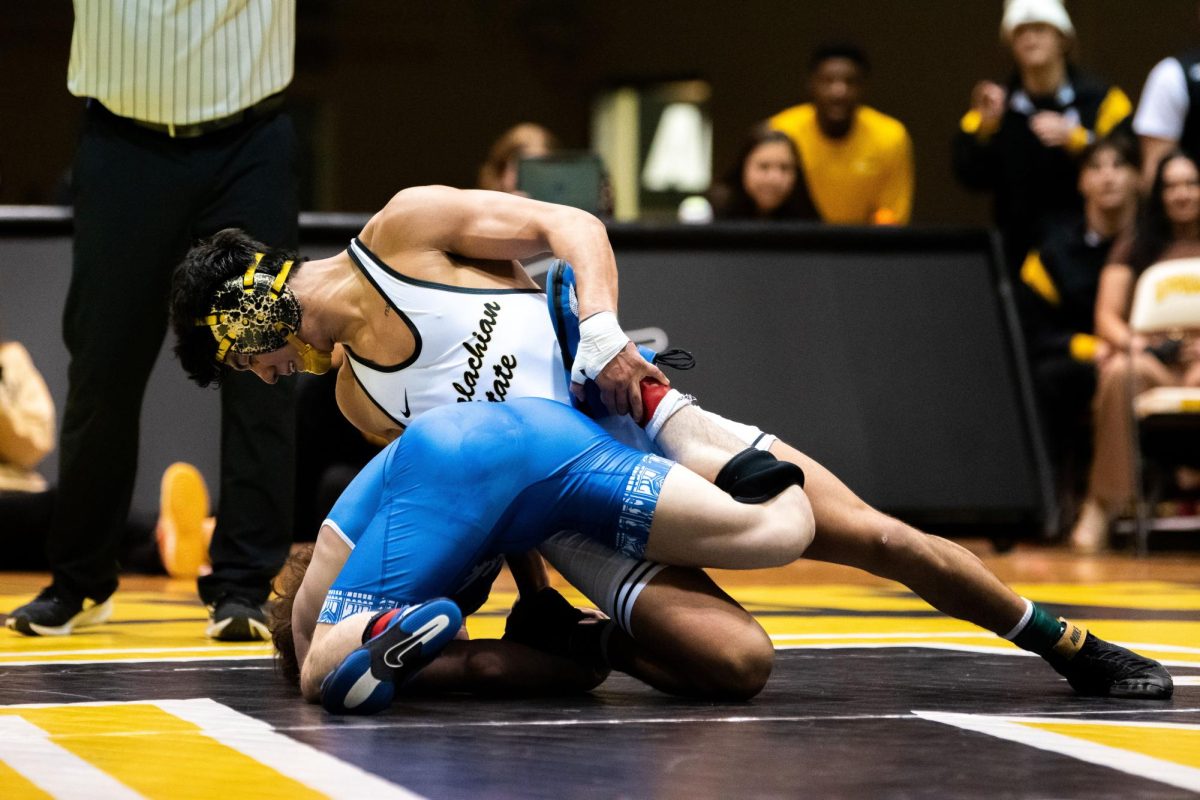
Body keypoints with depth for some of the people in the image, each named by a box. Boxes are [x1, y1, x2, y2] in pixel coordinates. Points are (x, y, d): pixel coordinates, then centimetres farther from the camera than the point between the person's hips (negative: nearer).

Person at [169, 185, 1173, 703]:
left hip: (645, 421, -2)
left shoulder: (406, 227, -4)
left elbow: (573, 226, -7)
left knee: (879, 536, -9)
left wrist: (602, 329, -23)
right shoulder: (358, 399, 9)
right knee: (737, 658, -25)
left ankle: (1066, 642, 7)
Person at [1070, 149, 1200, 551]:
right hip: (1151, 361, 2)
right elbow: (1106, 317, 8)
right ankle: (1104, 501, -33)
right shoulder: (1134, 249, 18)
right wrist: (1134, 342, -15)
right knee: (1122, 370, -36)